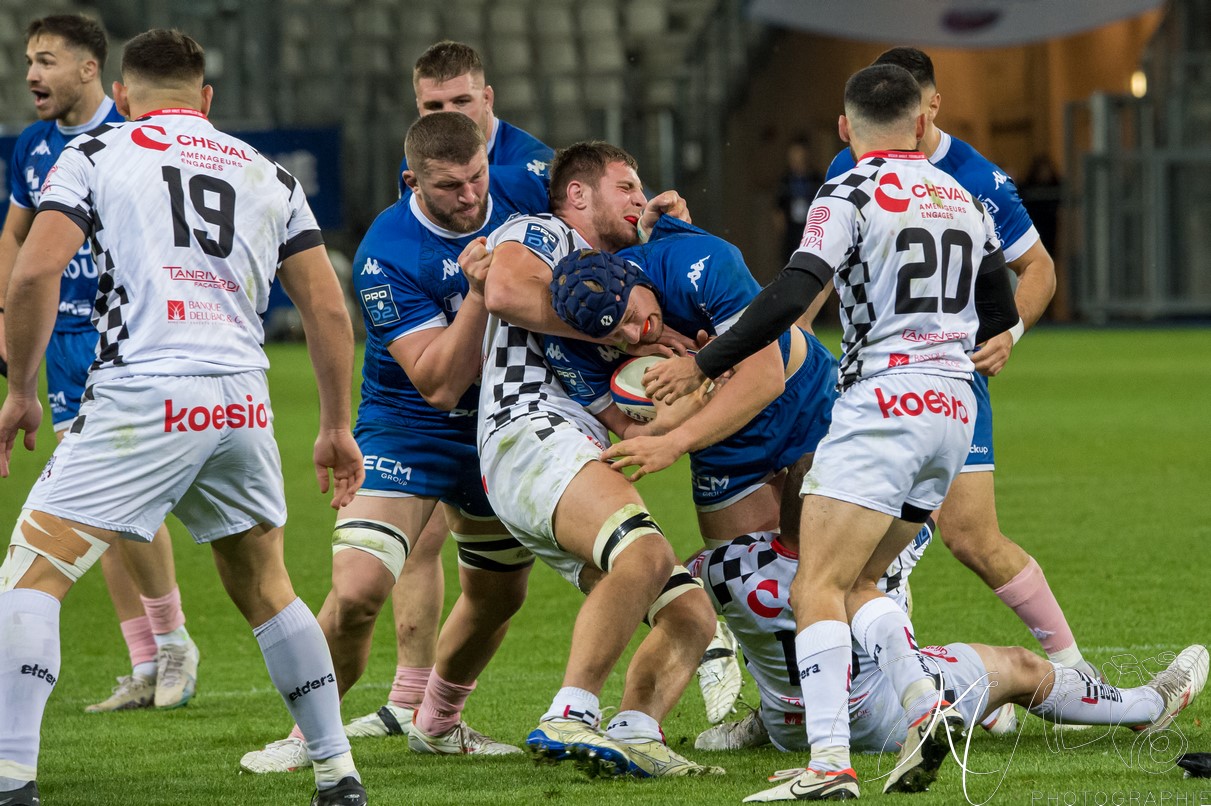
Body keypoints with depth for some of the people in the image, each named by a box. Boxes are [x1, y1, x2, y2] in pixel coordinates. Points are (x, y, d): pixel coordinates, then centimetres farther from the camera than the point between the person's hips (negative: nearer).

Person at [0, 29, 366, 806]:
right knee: (265, 589, 22)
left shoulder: (96, 152, 9)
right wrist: (337, 428, 24)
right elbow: (329, 311, 16)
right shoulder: (268, 175, 20)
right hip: (244, 404, 4)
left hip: (143, 395, -4)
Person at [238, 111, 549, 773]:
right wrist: (478, 293, -40)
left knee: (499, 595, 14)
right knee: (357, 590, -20)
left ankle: (435, 721, 39)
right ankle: (309, 734, 0)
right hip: (407, 428, -5)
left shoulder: (520, 191, -11)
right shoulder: (385, 257, -26)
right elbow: (438, 384, -29)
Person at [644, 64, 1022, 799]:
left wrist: (703, 364, -9)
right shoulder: (965, 201, 15)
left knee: (818, 587, -9)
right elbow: (1002, 319, 22)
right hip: (954, 411, 7)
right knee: (856, 582, 16)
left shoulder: (851, 194, -5)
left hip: (883, 405, -7)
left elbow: (790, 297, -16)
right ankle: (926, 705, -6)